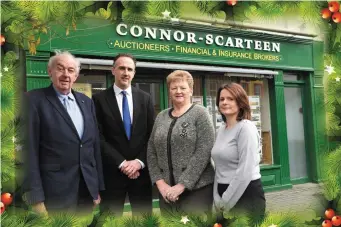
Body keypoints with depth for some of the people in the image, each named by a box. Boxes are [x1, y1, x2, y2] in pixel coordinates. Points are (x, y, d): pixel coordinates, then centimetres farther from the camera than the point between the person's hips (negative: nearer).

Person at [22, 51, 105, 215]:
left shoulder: (86, 102, 10)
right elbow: (30, 150, -10)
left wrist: (98, 186, 10)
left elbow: (95, 144, 11)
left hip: (87, 187, 5)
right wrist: (36, 198, -14)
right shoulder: (35, 100, -6)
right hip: (55, 191, -5)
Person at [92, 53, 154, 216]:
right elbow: (99, 138, -7)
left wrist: (140, 161, -8)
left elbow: (152, 134, 4)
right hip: (112, 171, -2)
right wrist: (122, 163, -13)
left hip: (141, 170, 3)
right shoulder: (99, 99, -2)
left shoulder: (145, 98, 8)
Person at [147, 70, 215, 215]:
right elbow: (151, 151, 9)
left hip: (196, 188, -4)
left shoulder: (200, 113, -4)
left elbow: (204, 152, -12)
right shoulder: (161, 116, 10)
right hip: (167, 190, 4)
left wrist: (182, 185, -15)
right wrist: (160, 182, -4)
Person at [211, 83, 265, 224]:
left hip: (246, 195, -7)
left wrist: (226, 202, -15)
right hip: (226, 194, 7)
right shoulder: (221, 130, 9)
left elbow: (245, 172, -20)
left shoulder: (246, 128, -14)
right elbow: (219, 168, 9)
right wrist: (218, 199, -1)